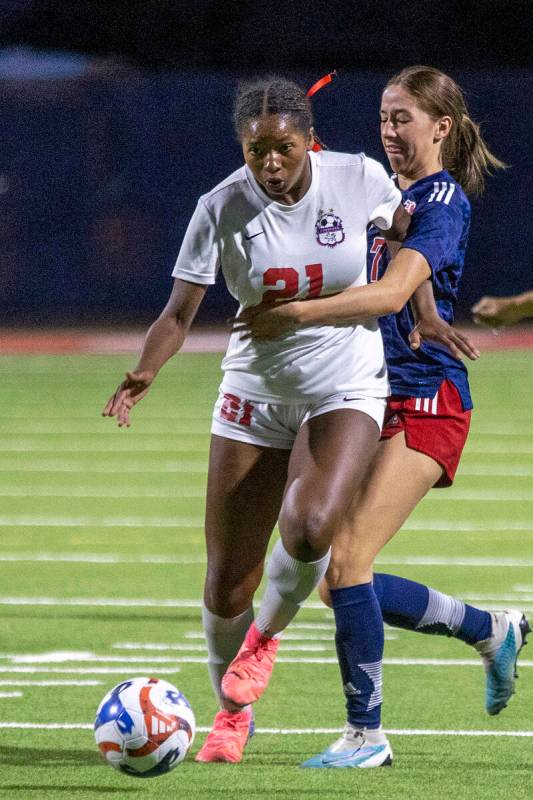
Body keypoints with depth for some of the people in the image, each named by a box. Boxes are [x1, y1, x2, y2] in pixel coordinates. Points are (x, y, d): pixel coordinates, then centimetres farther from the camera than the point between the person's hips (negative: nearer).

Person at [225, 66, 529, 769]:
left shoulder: (444, 201, -9)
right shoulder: (391, 198, 18)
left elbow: (393, 292, -24)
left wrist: (297, 314, -28)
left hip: (426, 401, -9)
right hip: (374, 400, 9)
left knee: (347, 561, -18)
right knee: (341, 580, 6)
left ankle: (366, 734, -11)